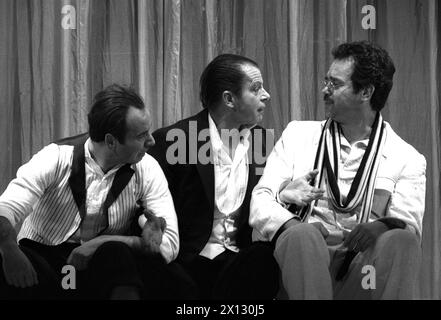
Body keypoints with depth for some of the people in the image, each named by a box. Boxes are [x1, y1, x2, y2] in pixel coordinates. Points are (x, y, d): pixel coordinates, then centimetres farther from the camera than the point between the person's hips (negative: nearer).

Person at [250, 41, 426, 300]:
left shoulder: (408, 159, 12)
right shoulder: (298, 135, 17)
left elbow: (409, 226, 0)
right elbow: (260, 200, 8)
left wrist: (384, 227, -25)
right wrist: (290, 225, -16)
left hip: (361, 264, -1)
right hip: (303, 256, 1)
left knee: (400, 241, -32)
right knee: (303, 235, -33)